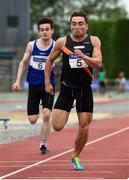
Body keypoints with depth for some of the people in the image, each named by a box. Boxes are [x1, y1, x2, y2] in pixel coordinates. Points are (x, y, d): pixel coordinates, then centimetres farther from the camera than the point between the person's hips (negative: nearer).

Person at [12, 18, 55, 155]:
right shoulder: (31, 45, 1)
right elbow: (23, 63, 11)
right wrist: (18, 81, 6)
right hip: (33, 85, 2)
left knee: (46, 115, -12)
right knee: (32, 120, 0)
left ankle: (43, 145, 5)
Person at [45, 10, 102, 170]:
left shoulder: (94, 41, -5)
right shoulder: (62, 42, -6)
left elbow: (98, 63, -16)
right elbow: (50, 61, 7)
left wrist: (82, 56, -32)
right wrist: (47, 82, 5)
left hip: (85, 89, 1)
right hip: (67, 88, -1)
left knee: (84, 127, 3)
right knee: (57, 127, -12)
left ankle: (76, 157, 25)